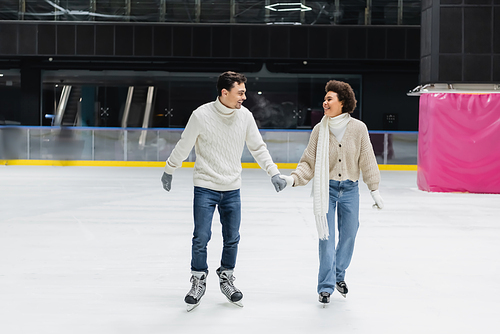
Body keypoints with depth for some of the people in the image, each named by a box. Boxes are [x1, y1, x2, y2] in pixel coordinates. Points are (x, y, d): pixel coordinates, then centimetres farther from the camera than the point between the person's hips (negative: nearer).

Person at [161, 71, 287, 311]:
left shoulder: (245, 116, -4)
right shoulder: (201, 115, -15)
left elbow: (258, 147, 7)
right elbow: (183, 146, -2)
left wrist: (273, 173, 3)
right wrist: (169, 171, 8)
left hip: (232, 189, 3)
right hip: (205, 187, -3)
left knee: (232, 238, 8)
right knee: (201, 237, -3)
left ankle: (226, 278, 27)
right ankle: (198, 281, 14)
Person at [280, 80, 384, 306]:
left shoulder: (358, 128, -7)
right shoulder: (320, 130, -6)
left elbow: (367, 161, 0)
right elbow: (309, 162, -3)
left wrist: (374, 190, 2)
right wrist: (294, 178, -19)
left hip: (350, 189, 1)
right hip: (326, 188, -1)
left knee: (349, 234, 9)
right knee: (326, 237, -4)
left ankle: (339, 275, 32)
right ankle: (326, 286, 4)